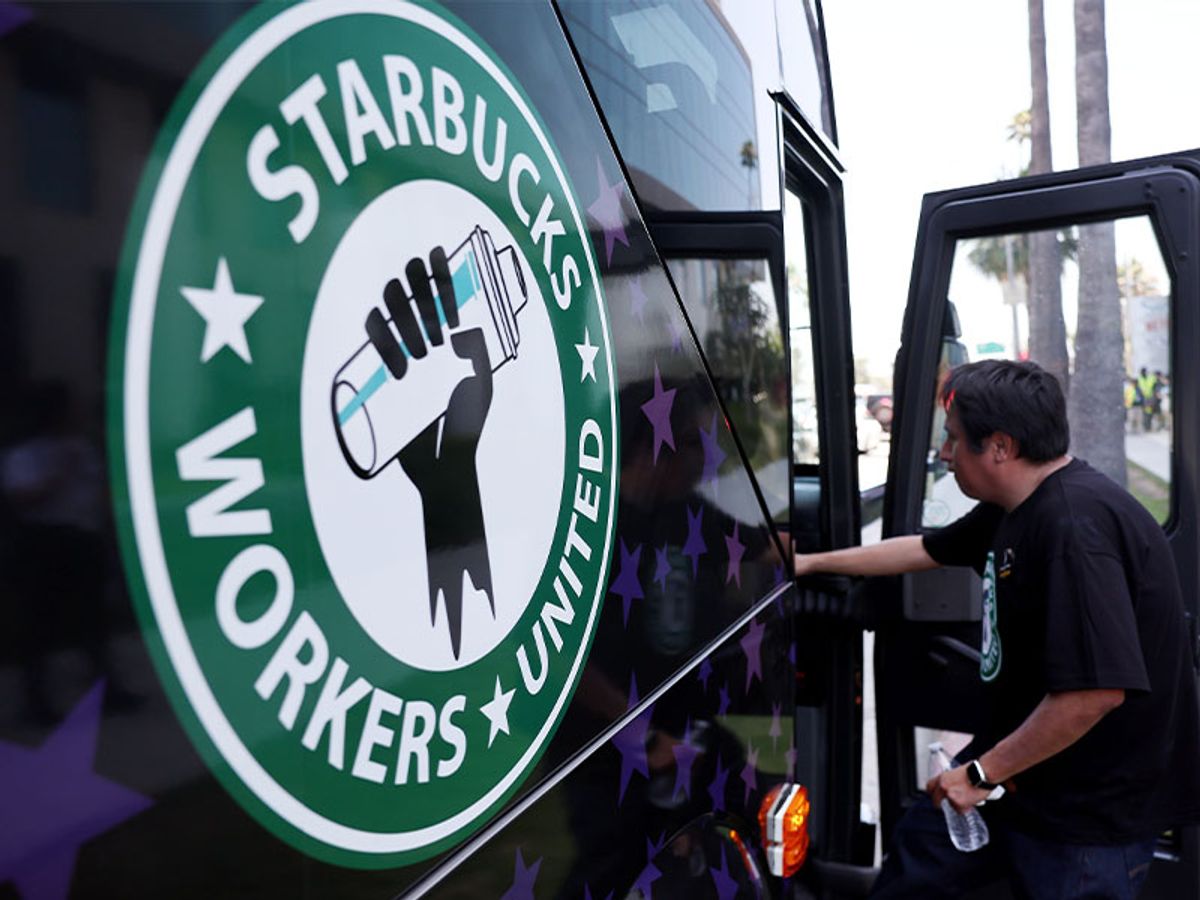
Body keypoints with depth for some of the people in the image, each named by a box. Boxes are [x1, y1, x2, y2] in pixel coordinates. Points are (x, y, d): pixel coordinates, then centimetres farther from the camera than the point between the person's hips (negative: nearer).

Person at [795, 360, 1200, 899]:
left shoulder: (1076, 524, -29)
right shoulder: (1015, 508, 3)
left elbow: (1099, 689, -34)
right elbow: (926, 550, 16)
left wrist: (982, 773, -23)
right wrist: (811, 563, 21)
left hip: (1090, 810, -9)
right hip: (1018, 763, 9)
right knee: (919, 847, 20)